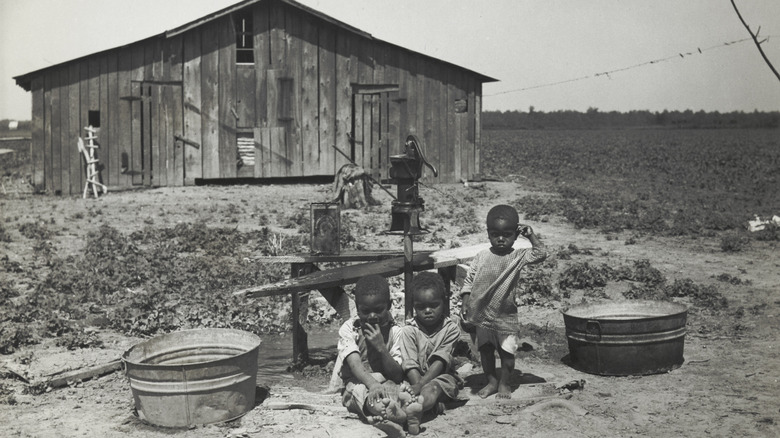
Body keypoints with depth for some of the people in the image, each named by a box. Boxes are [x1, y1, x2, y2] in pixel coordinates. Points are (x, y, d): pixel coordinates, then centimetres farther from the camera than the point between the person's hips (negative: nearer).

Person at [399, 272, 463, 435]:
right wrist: (422, 389, -23)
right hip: (416, 379, 7)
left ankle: (414, 410, -70)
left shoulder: (451, 328, -3)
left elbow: (440, 361, -14)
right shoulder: (409, 331, 0)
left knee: (434, 386, -39)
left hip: (442, 377, -7)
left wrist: (421, 384, -26)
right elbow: (410, 366, -9)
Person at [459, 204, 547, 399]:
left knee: (507, 351, 6)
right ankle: (491, 381, 29)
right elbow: (468, 281, 1)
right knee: (485, 350, 13)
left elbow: (541, 254, -16)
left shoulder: (518, 256, -4)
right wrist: (465, 304, -5)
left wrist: (531, 235, -15)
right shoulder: (481, 257, -1)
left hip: (505, 315, -2)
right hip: (481, 314, 2)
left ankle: (504, 383, 24)